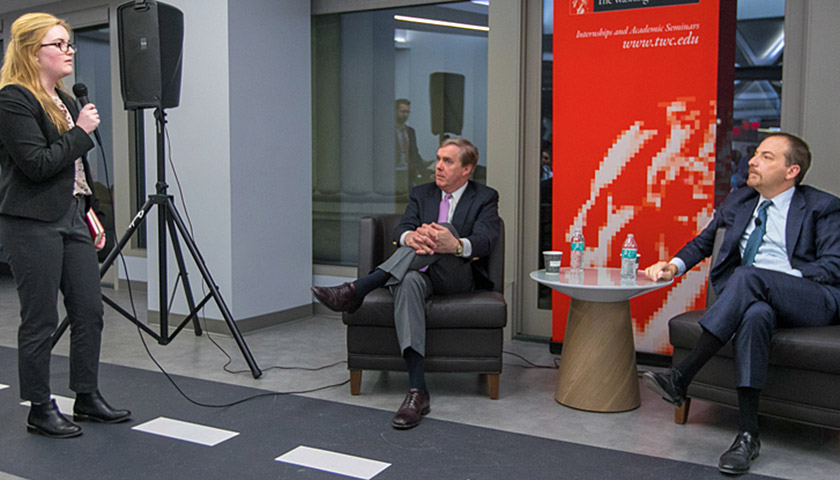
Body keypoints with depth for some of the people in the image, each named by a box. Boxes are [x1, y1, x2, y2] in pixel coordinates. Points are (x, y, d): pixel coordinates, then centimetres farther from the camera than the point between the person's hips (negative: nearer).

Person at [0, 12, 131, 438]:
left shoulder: (63, 100, 17)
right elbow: (37, 165, -19)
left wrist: (88, 211, 17)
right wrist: (80, 132, -12)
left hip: (71, 219, 9)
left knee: (90, 310, 9)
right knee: (40, 320, 0)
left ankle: (87, 398, 22)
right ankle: (40, 411, 14)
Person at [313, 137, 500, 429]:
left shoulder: (485, 198, 8)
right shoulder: (421, 194, 19)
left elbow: (485, 241, -11)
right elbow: (401, 229, 2)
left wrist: (456, 245, -35)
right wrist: (410, 237, -26)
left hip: (459, 277, -2)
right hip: (421, 272, 2)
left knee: (444, 228, -32)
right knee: (408, 283, -37)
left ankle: (356, 290, -37)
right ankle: (417, 391, -43)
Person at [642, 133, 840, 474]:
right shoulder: (739, 200, 22)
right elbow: (705, 240, 26)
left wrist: (789, 277, -15)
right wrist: (675, 264, 8)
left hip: (812, 301, -3)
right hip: (757, 298, 3)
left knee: (747, 275, -35)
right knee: (754, 314, -37)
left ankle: (680, 378, -37)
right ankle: (748, 434, -37)